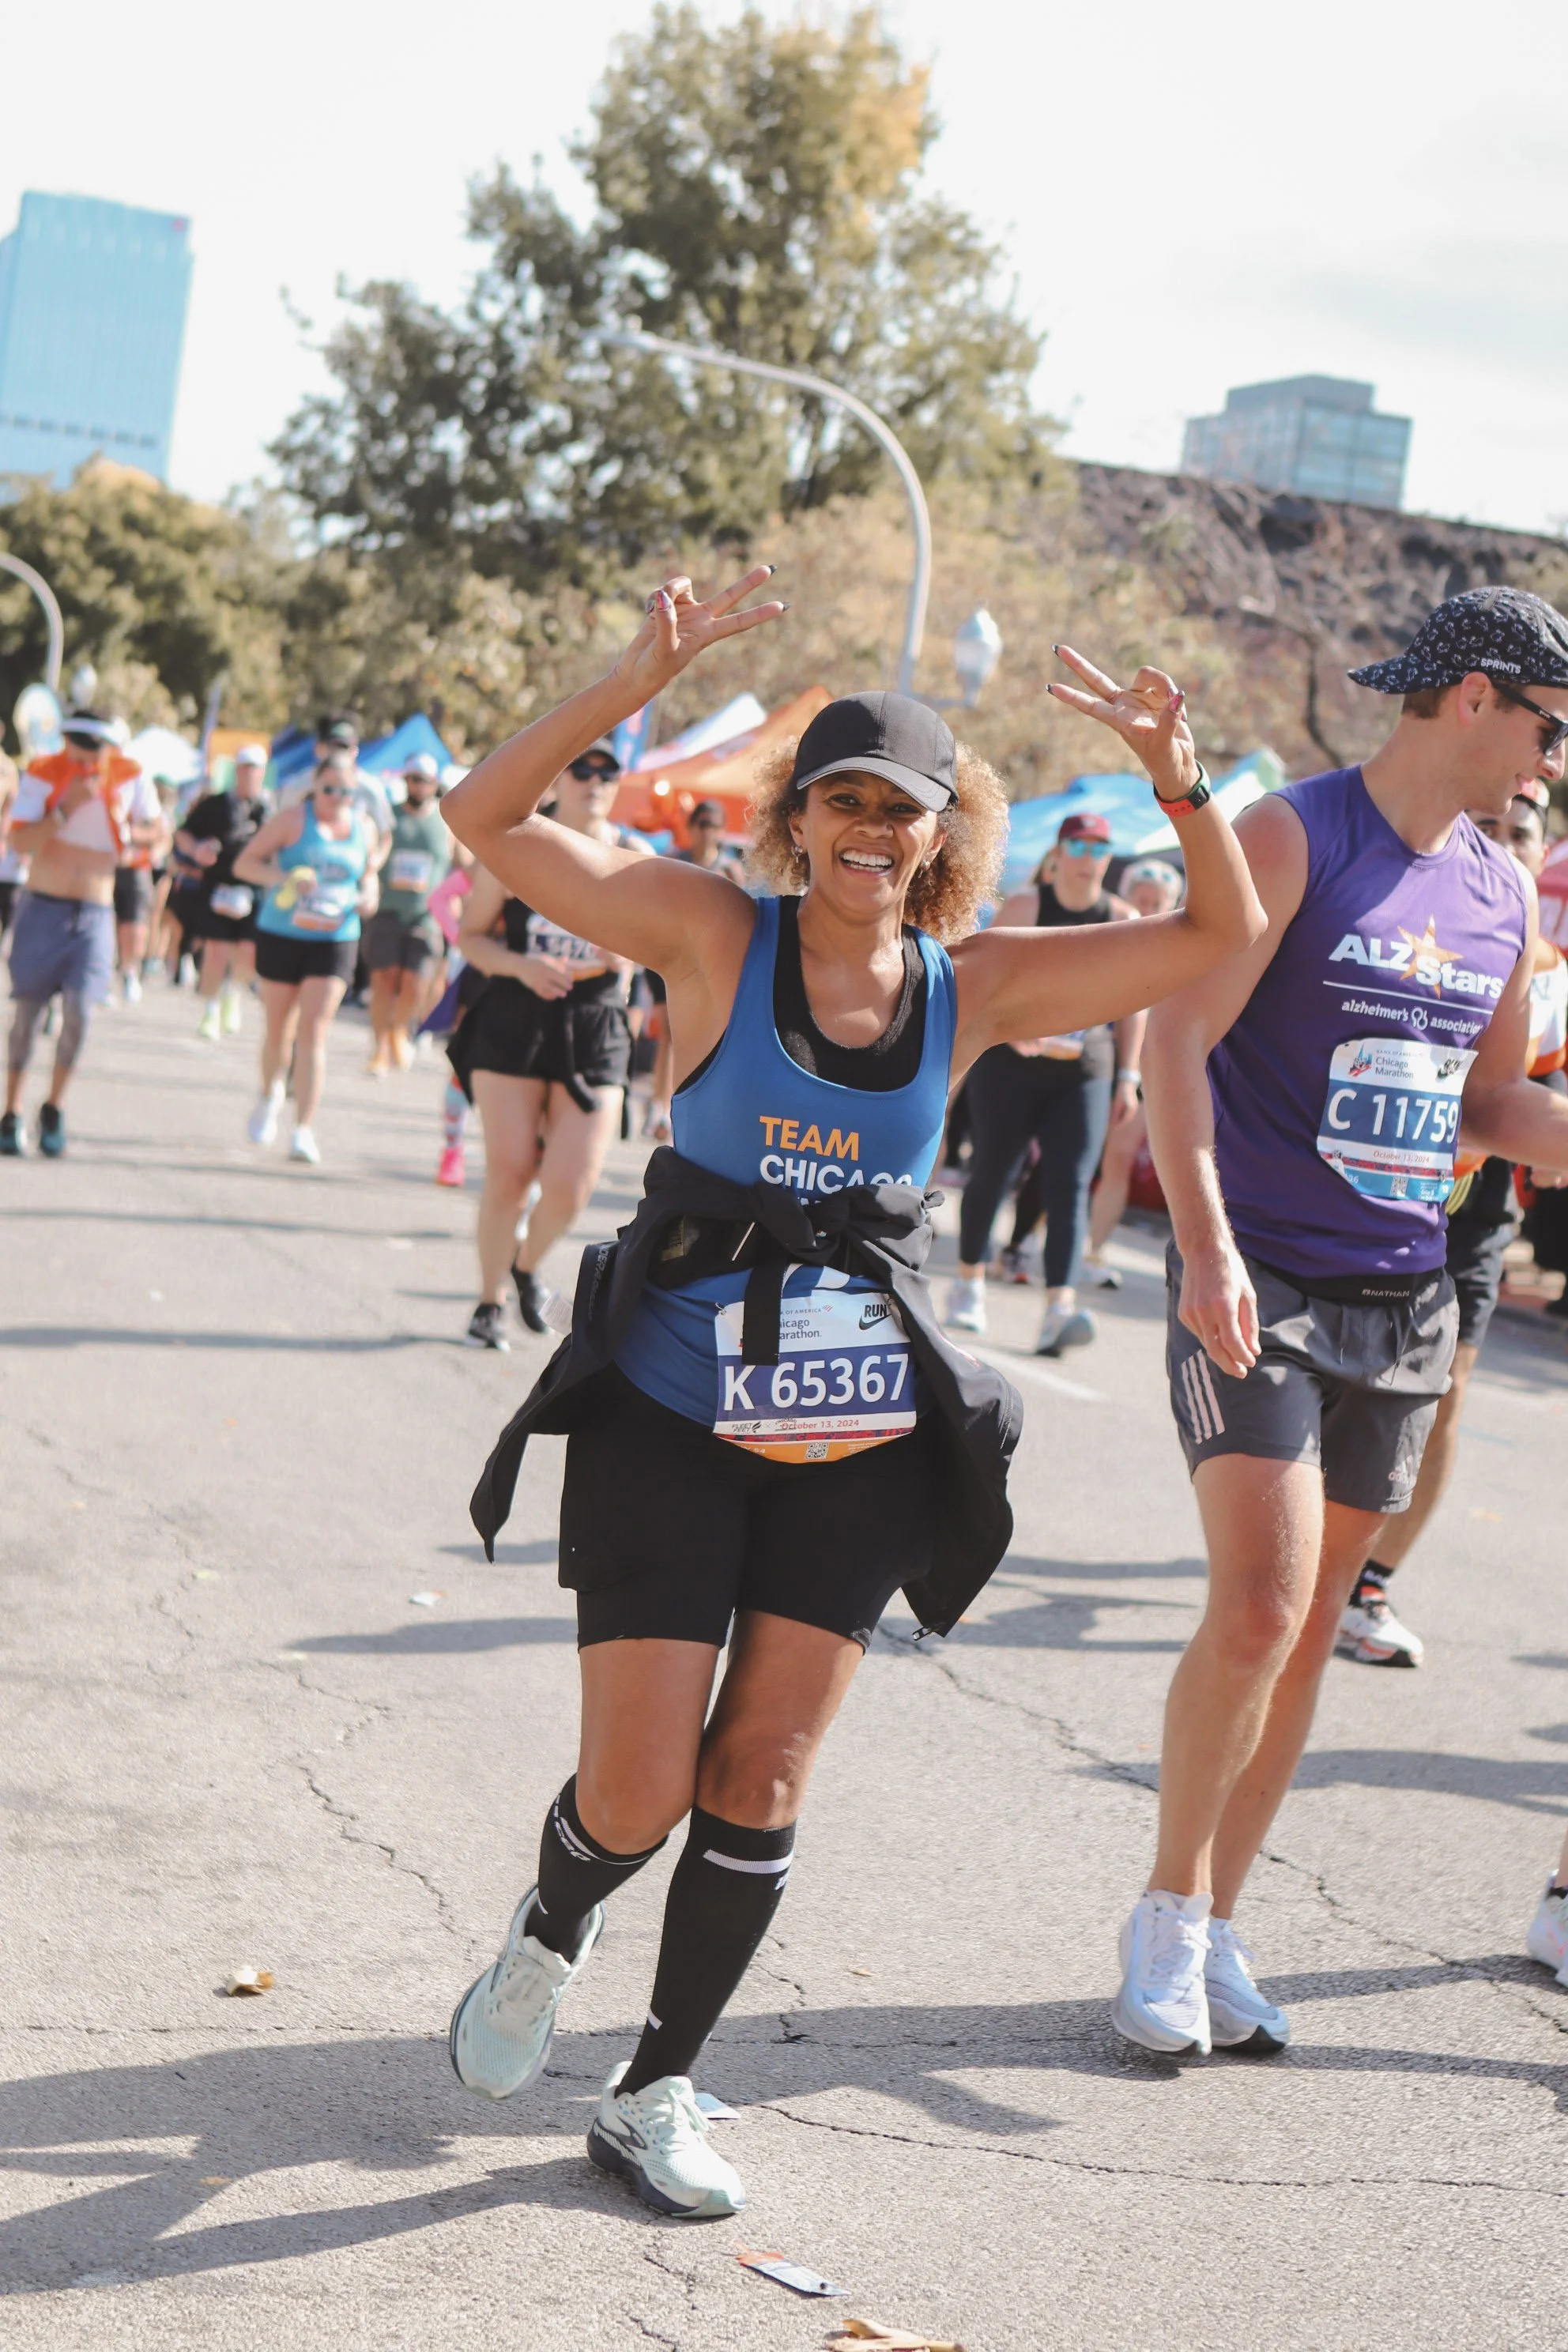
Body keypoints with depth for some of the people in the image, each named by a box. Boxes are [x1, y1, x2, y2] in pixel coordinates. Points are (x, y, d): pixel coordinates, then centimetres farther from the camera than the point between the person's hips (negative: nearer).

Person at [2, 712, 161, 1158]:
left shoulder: (129, 776, -2)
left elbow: (155, 828, 12)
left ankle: (54, 1108, 6)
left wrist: (126, 831, -8)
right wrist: (65, 808, -26)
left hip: (95, 915, 1)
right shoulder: (42, 774, -8)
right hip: (42, 907, -1)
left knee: (79, 1009, -13)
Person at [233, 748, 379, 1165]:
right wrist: (286, 879, -20)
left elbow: (368, 873, 24)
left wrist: (367, 896, 1)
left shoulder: (364, 828, 7)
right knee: (279, 1029, 11)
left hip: (335, 943, 1)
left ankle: (304, 1131, -13)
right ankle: (270, 1094, 43)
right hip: (281, 937, -1)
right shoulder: (292, 819, -4)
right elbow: (244, 862, -4)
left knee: (313, 1031, -11)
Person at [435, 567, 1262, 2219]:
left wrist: (1178, 779, -10)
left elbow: (1221, 931, 5)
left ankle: (654, 2095, 23)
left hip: (861, 1438, 3)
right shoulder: (715, 936, -6)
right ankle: (551, 1929, 34)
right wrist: (636, 686, -22)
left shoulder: (974, 988, 2)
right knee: (637, 1794, -2)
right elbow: (488, 819, -13)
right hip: (671, 1418, -2)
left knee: (762, 1778, 5)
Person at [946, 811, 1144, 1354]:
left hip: (1084, 1075, 2)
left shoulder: (1123, 920, 5)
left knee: (1069, 1187, -10)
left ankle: (1060, 1309, -21)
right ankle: (969, 1283, 28)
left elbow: (1132, 1004, 11)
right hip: (1010, 1065, -1)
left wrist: (1128, 1077, 7)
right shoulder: (1024, 907, -2)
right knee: (992, 1172, 7)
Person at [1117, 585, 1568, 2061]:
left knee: (1310, 1628, 8)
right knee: (1259, 1606, -15)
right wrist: (1207, 1245, -25)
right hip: (1259, 1288, -6)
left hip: (1405, 1307, 6)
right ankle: (1168, 1913, 5)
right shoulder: (1290, 839, -7)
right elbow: (1178, 1042, -14)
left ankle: (1216, 1931, 20)